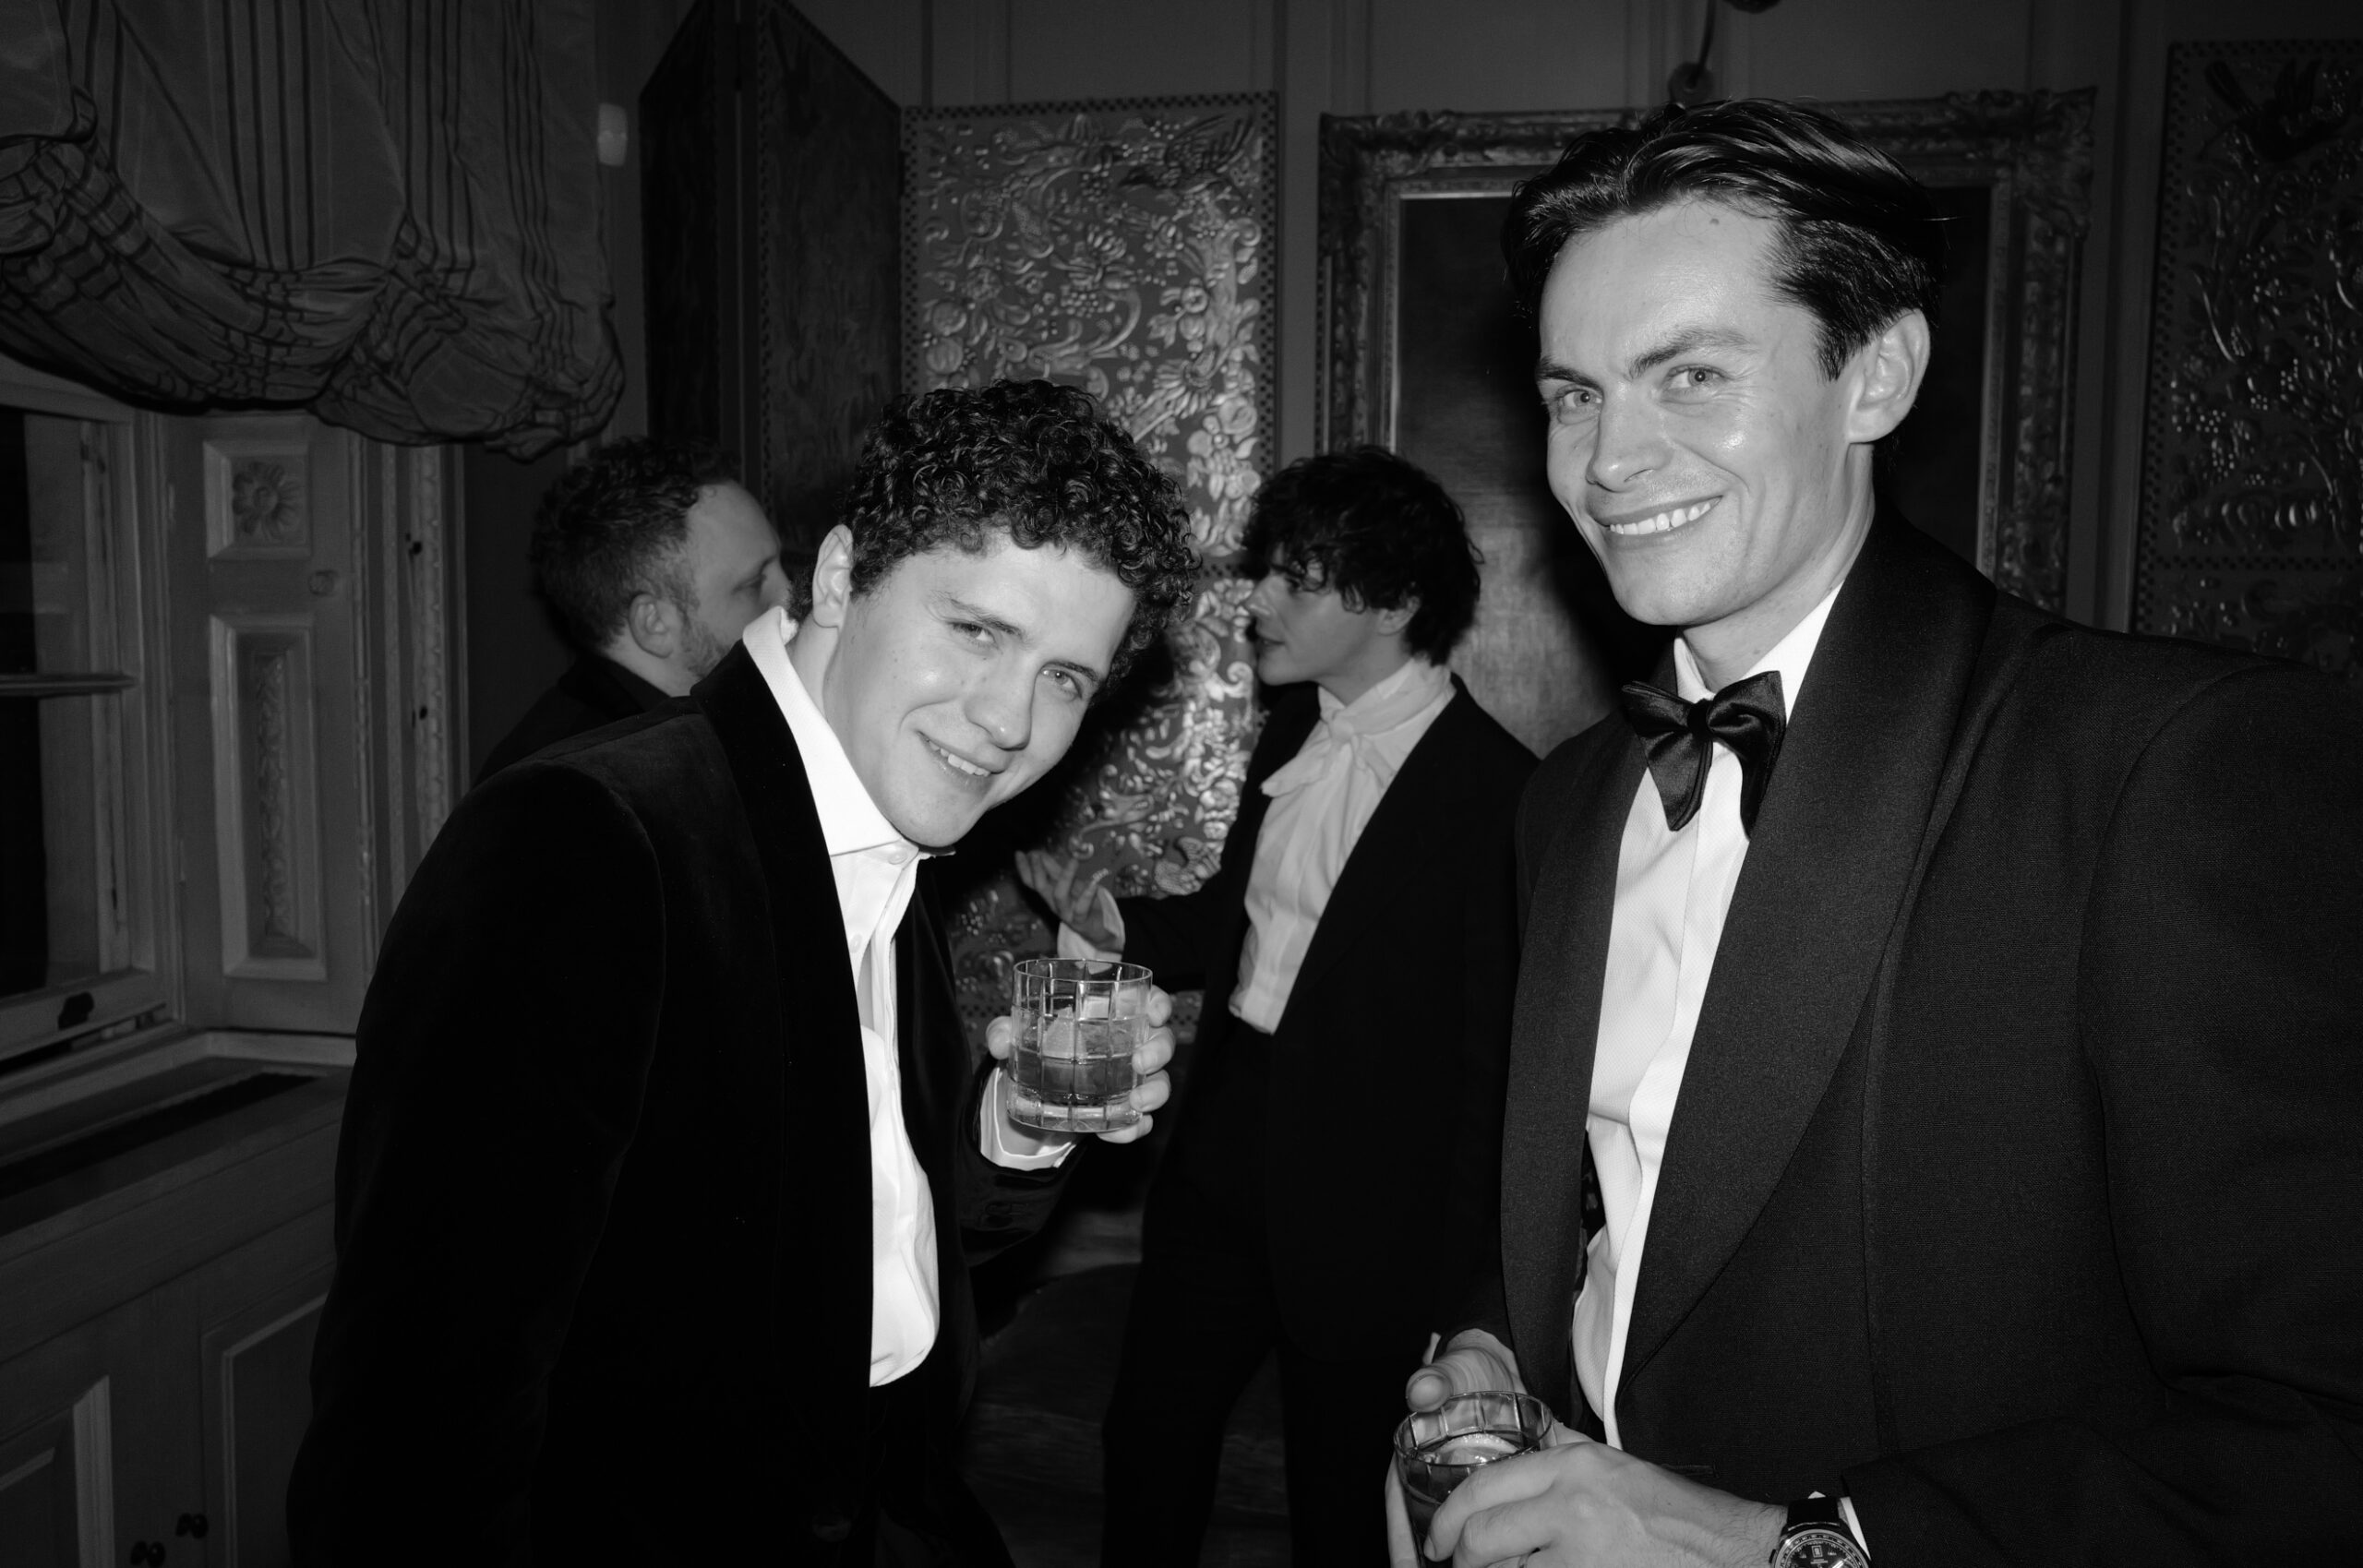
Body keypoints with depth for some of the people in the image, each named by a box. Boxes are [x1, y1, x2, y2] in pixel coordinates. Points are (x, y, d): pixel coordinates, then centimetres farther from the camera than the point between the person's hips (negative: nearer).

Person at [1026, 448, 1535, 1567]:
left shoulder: (1493, 791, -17)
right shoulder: (1295, 731, 4)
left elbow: (1489, 1057, -14)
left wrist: (1448, 1290, -12)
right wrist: (1120, 925, -5)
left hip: (1364, 1205, -6)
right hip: (1223, 1145, 6)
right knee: (1149, 1436, 20)